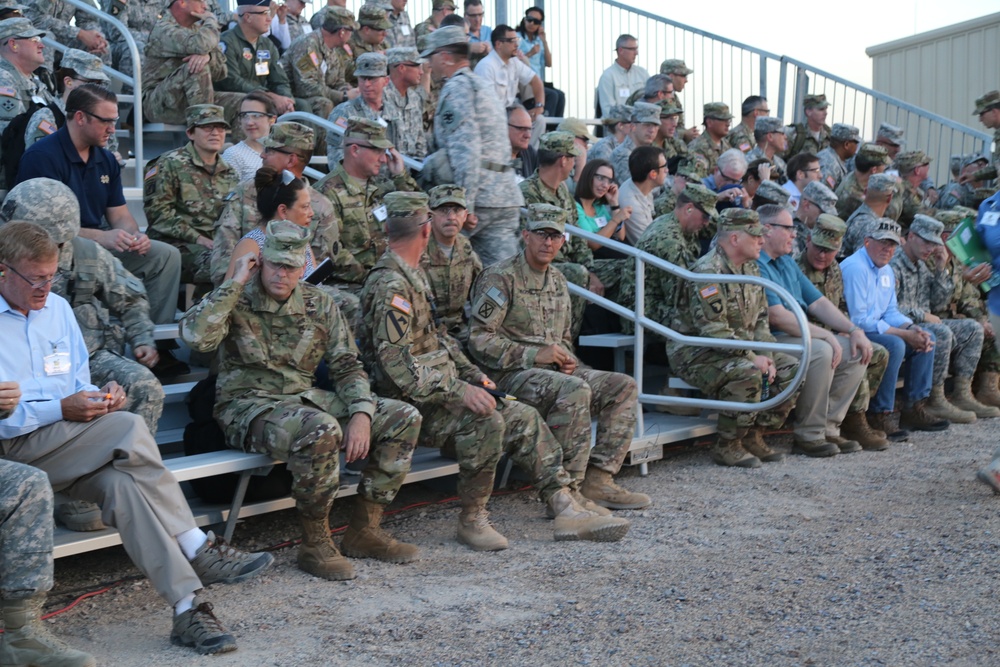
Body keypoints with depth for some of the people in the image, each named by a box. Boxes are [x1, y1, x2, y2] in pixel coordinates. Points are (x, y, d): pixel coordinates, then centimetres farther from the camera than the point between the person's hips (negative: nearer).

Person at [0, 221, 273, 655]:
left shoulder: (57, 308, 17)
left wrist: (98, 396, -2)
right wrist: (62, 410, -19)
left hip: (67, 444, 5)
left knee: (122, 481, -30)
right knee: (129, 429, -28)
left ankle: (187, 608, -36)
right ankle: (199, 551, -23)